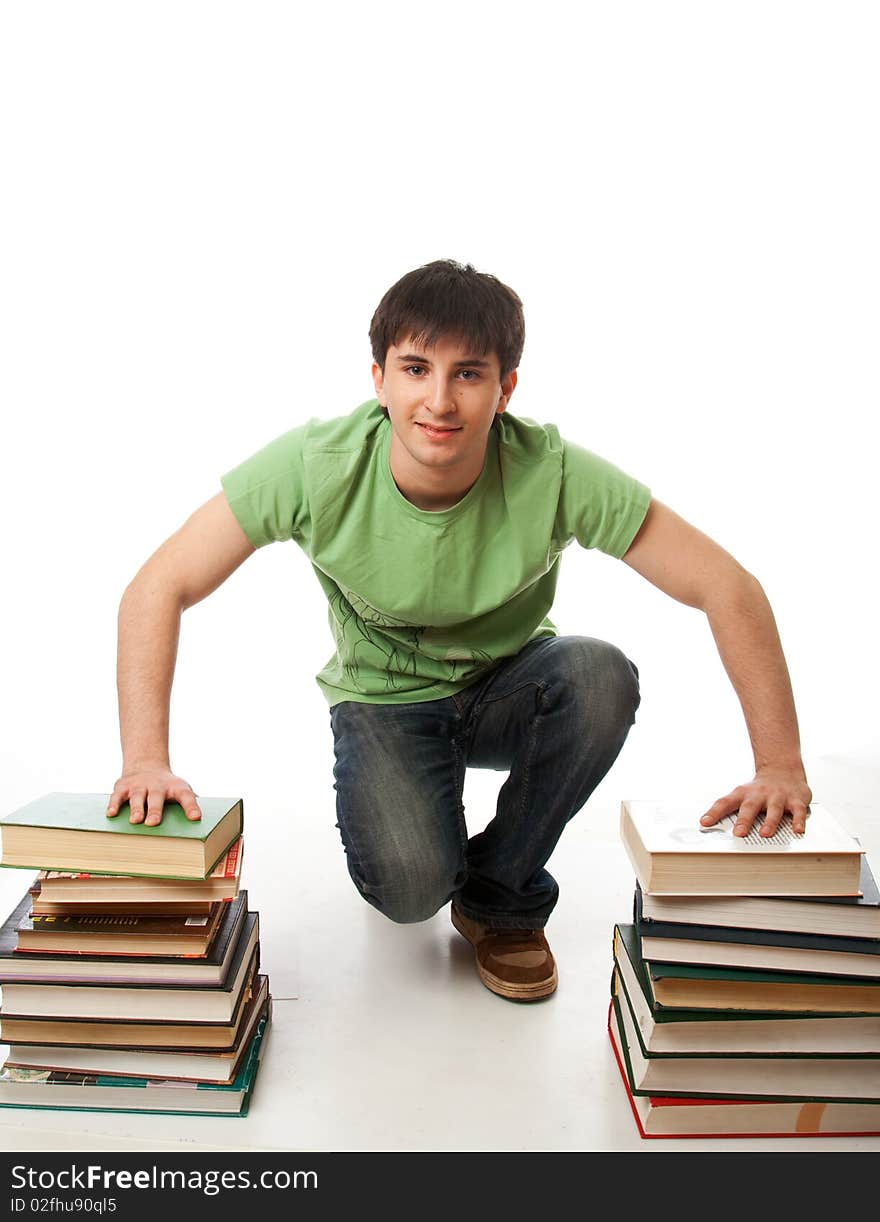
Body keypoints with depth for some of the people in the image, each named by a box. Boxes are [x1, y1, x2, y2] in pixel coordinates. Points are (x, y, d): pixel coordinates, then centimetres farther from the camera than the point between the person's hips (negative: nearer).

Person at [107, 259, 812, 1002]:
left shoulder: (552, 474, -26)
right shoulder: (316, 466, -25)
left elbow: (727, 587, -23)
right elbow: (159, 589, -20)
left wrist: (780, 764, -29)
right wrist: (147, 758, -31)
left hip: (509, 688, 2)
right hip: (383, 698, -1)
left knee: (601, 677, -31)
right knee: (409, 884, -26)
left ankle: (500, 896, -4)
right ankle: (419, 850, 16)